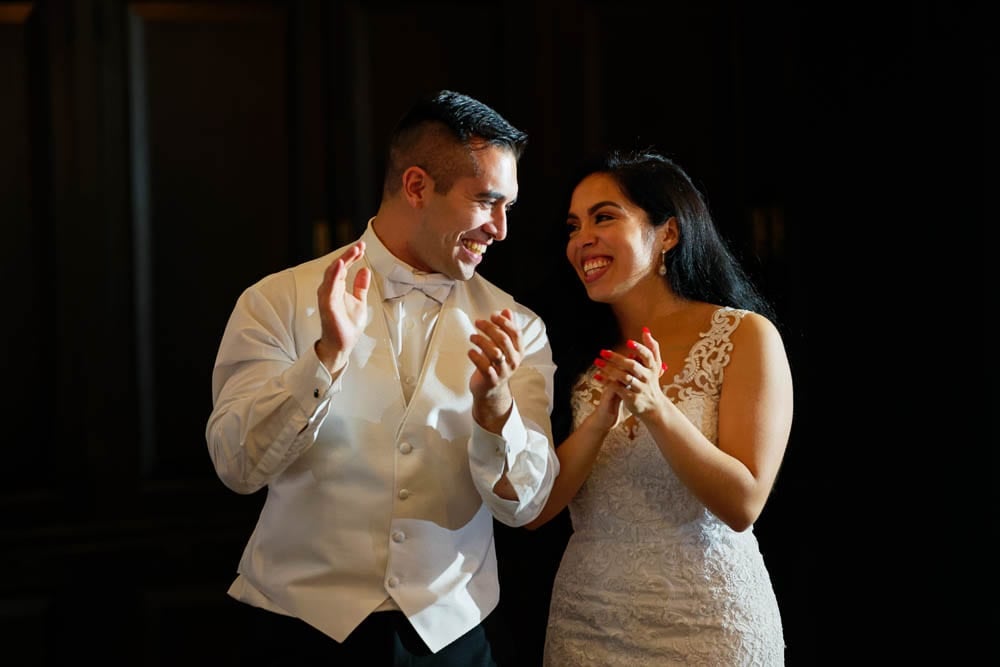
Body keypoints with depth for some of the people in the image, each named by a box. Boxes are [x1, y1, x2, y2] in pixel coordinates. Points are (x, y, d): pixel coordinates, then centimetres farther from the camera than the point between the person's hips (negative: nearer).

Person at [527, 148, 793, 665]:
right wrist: (600, 419, -19)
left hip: (709, 623, -3)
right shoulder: (579, 356, 3)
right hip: (584, 622, 4)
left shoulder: (745, 336, -7)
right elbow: (534, 510, -4)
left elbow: (743, 505, -13)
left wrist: (655, 407, -25)